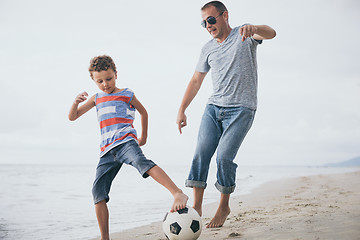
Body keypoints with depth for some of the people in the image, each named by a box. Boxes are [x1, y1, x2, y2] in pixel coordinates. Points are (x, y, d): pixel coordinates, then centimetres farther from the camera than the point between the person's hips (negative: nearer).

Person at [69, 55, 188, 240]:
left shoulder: (127, 95, 13)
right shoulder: (97, 99, 24)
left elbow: (143, 112, 29)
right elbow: (72, 117, 25)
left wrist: (143, 137, 29)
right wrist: (76, 102, 4)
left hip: (125, 142, -5)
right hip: (107, 151, 5)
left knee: (140, 161, -37)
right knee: (98, 190, -7)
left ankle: (178, 194, -53)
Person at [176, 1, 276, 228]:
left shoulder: (244, 35, -2)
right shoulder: (208, 49, 13)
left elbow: (270, 33, -22)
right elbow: (196, 81, 17)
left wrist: (254, 28, -46)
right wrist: (182, 110, 11)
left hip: (241, 109, -5)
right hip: (214, 107, 5)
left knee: (224, 156, -14)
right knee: (201, 153, -8)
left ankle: (224, 206, 5)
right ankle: (196, 206, -2)